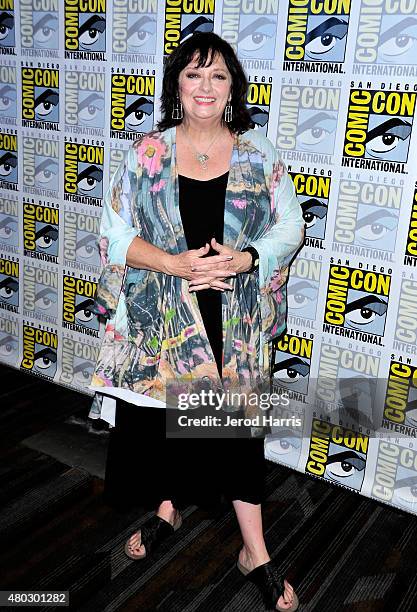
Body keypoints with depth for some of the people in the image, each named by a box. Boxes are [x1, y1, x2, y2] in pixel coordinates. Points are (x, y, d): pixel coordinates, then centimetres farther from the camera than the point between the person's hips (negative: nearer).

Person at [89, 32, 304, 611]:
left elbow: (291, 226, 1)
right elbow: (116, 233, -3)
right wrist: (174, 263, -19)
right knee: (161, 413, 15)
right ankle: (167, 509, 42)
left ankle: (256, 552, 20)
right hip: (162, 317, 1)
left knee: (236, 424, 5)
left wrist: (243, 259, -17)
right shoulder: (148, 153, -1)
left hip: (235, 320, -1)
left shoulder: (257, 154, 0)